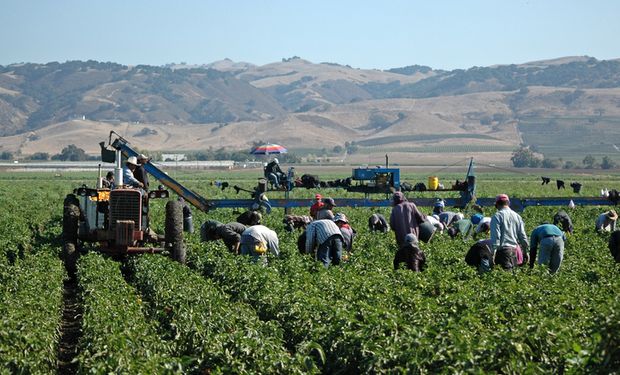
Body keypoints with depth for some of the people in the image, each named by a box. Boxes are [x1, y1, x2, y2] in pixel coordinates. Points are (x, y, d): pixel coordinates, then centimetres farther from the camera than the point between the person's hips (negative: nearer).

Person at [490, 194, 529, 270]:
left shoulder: (497, 216, -4)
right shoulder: (517, 216, 15)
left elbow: (495, 236, -10)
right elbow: (522, 235, 17)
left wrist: (493, 252, -9)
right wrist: (525, 251, 24)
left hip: (503, 250, -6)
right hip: (515, 249, 6)